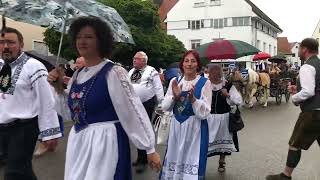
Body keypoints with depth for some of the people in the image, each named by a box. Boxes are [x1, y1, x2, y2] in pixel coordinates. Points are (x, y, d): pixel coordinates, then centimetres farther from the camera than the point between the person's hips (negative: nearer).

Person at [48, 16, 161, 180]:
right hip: (78, 141, 7)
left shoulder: (113, 73, -14)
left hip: (105, 140, -7)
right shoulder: (78, 74, 8)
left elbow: (134, 111, -15)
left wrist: (150, 149, -13)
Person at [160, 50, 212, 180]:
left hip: (195, 128, -4)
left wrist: (193, 98, -25)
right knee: (175, 158, 14)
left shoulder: (205, 83, -7)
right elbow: (164, 107, 3)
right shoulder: (174, 81, 5)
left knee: (192, 159, 3)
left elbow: (204, 113, -10)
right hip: (176, 126, 4)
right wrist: (175, 96, -14)